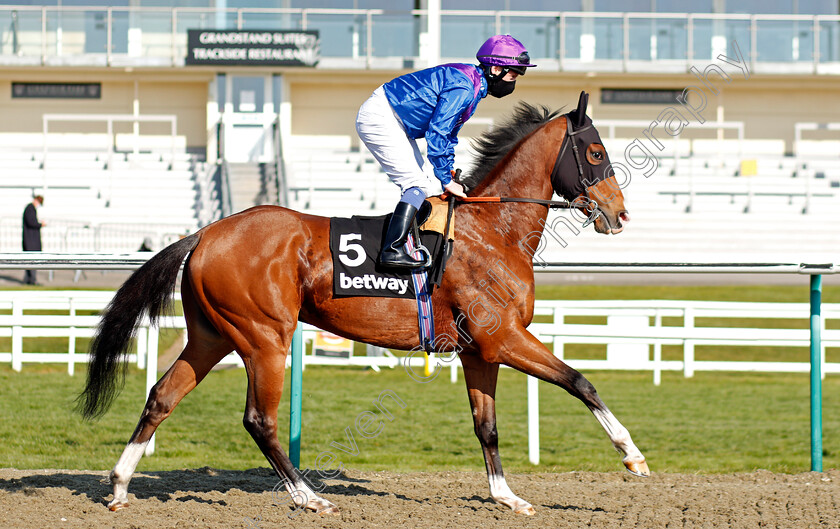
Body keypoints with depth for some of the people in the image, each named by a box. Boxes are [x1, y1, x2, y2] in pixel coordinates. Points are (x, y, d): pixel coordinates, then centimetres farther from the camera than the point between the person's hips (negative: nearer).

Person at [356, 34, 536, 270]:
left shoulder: (473, 86, 11)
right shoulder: (463, 88, -22)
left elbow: (449, 135, 20)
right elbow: (437, 133, -23)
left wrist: (448, 177, 16)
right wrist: (446, 180, -16)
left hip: (393, 123, 11)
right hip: (380, 119, -11)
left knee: (431, 185, 10)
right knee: (420, 184, -15)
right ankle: (391, 251, -22)